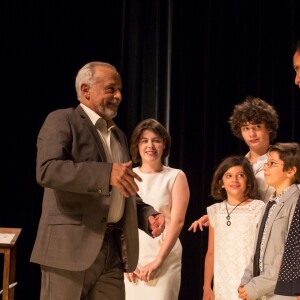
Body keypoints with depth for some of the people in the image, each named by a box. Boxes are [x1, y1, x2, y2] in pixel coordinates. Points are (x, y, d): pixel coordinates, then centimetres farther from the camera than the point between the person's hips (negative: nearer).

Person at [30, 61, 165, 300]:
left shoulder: (118, 135, 23)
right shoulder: (62, 120, -1)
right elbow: (47, 170, -18)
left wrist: (147, 215, 7)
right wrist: (106, 173, -27)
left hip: (114, 249, 7)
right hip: (71, 246, -7)